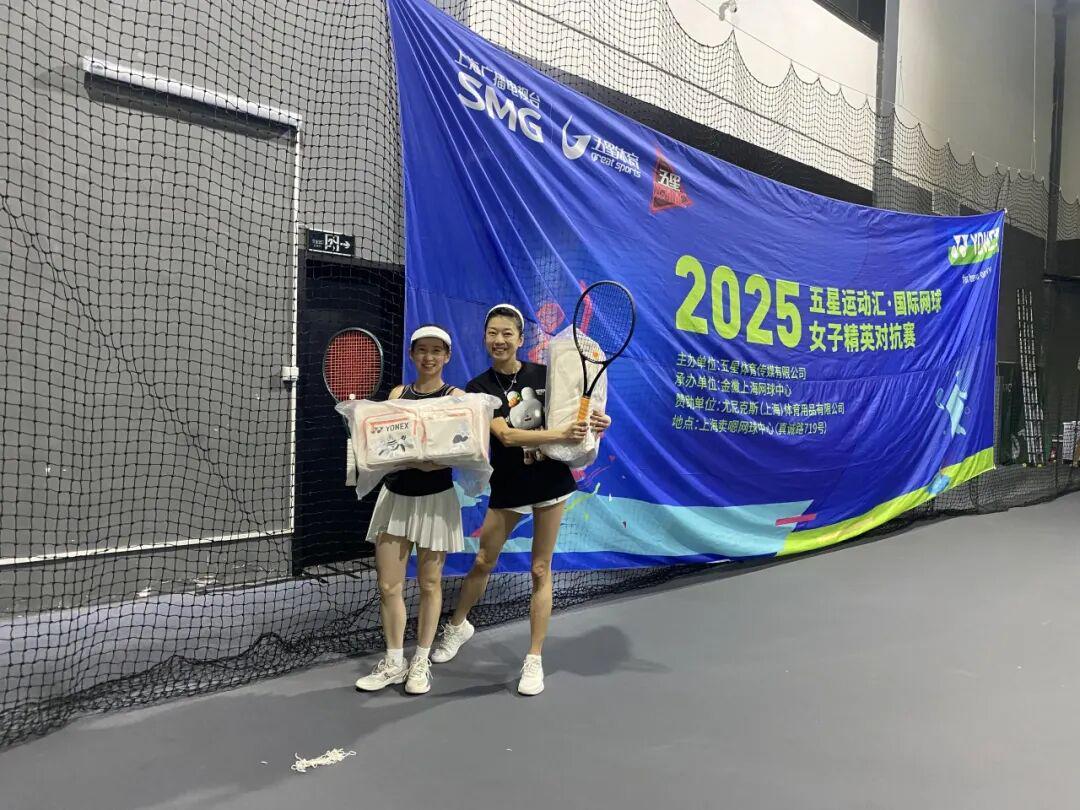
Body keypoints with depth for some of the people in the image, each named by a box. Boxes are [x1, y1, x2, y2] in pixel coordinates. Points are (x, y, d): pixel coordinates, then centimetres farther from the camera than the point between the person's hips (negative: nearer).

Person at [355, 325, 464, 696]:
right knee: (388, 585, 5)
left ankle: (421, 662, 24)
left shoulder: (456, 397, -4)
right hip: (394, 495, 4)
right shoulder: (398, 393, 8)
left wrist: (432, 461, -29)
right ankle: (393, 663, 22)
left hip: (434, 498, -3)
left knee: (429, 584, 9)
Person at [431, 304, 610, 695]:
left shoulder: (544, 374, -4)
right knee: (483, 562, 12)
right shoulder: (479, 388, -8)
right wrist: (559, 433, -33)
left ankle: (534, 660, 15)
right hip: (508, 484, 0)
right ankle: (457, 626, 39)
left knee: (540, 570, 5)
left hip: (551, 478, 1)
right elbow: (505, 435, -21)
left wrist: (596, 420, -15)